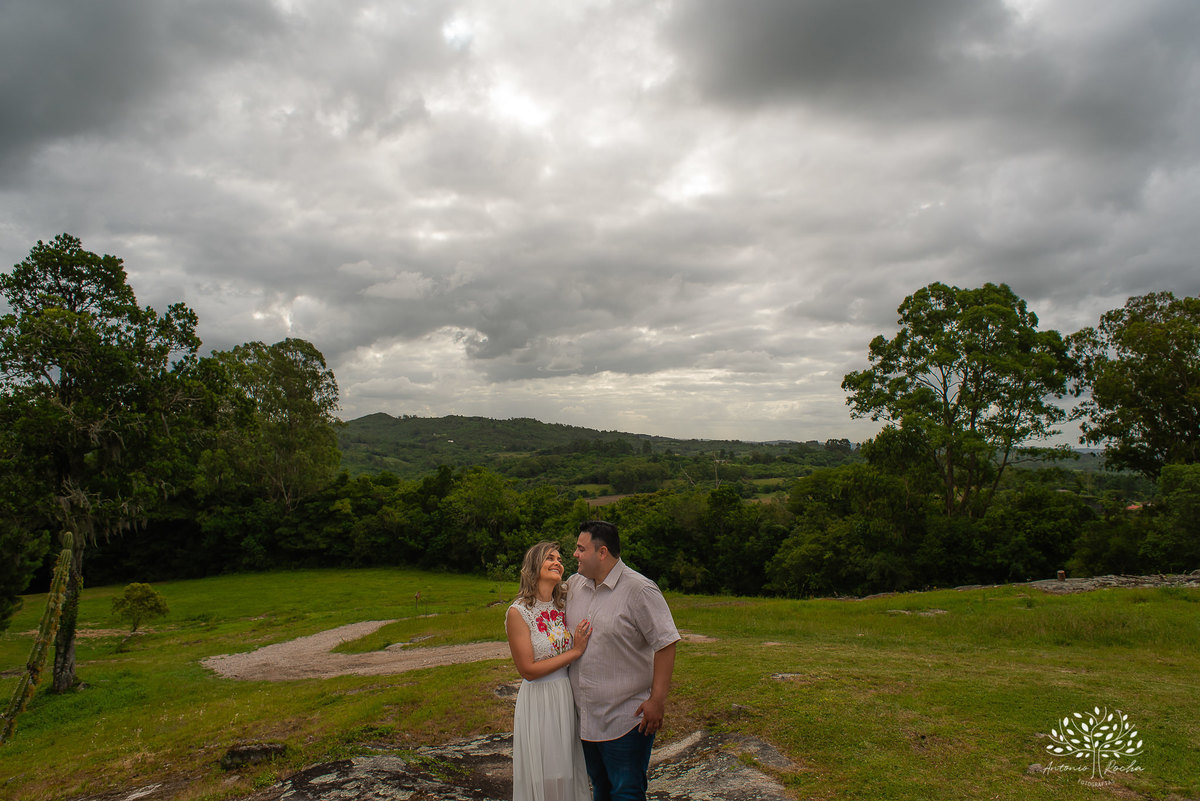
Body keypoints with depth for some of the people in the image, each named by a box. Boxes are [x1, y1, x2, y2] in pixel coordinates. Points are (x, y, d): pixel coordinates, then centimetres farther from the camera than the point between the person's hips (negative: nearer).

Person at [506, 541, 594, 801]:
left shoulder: (563, 606, 4)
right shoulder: (518, 612, -14)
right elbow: (528, 670, -15)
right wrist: (575, 652, -16)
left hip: (569, 696, 6)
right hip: (538, 700, -5)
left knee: (569, 772, 15)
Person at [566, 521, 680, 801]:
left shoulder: (639, 589, -16)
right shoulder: (575, 584, 5)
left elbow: (665, 643, -17)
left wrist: (657, 700, -18)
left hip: (625, 718, -6)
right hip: (585, 715, 7)